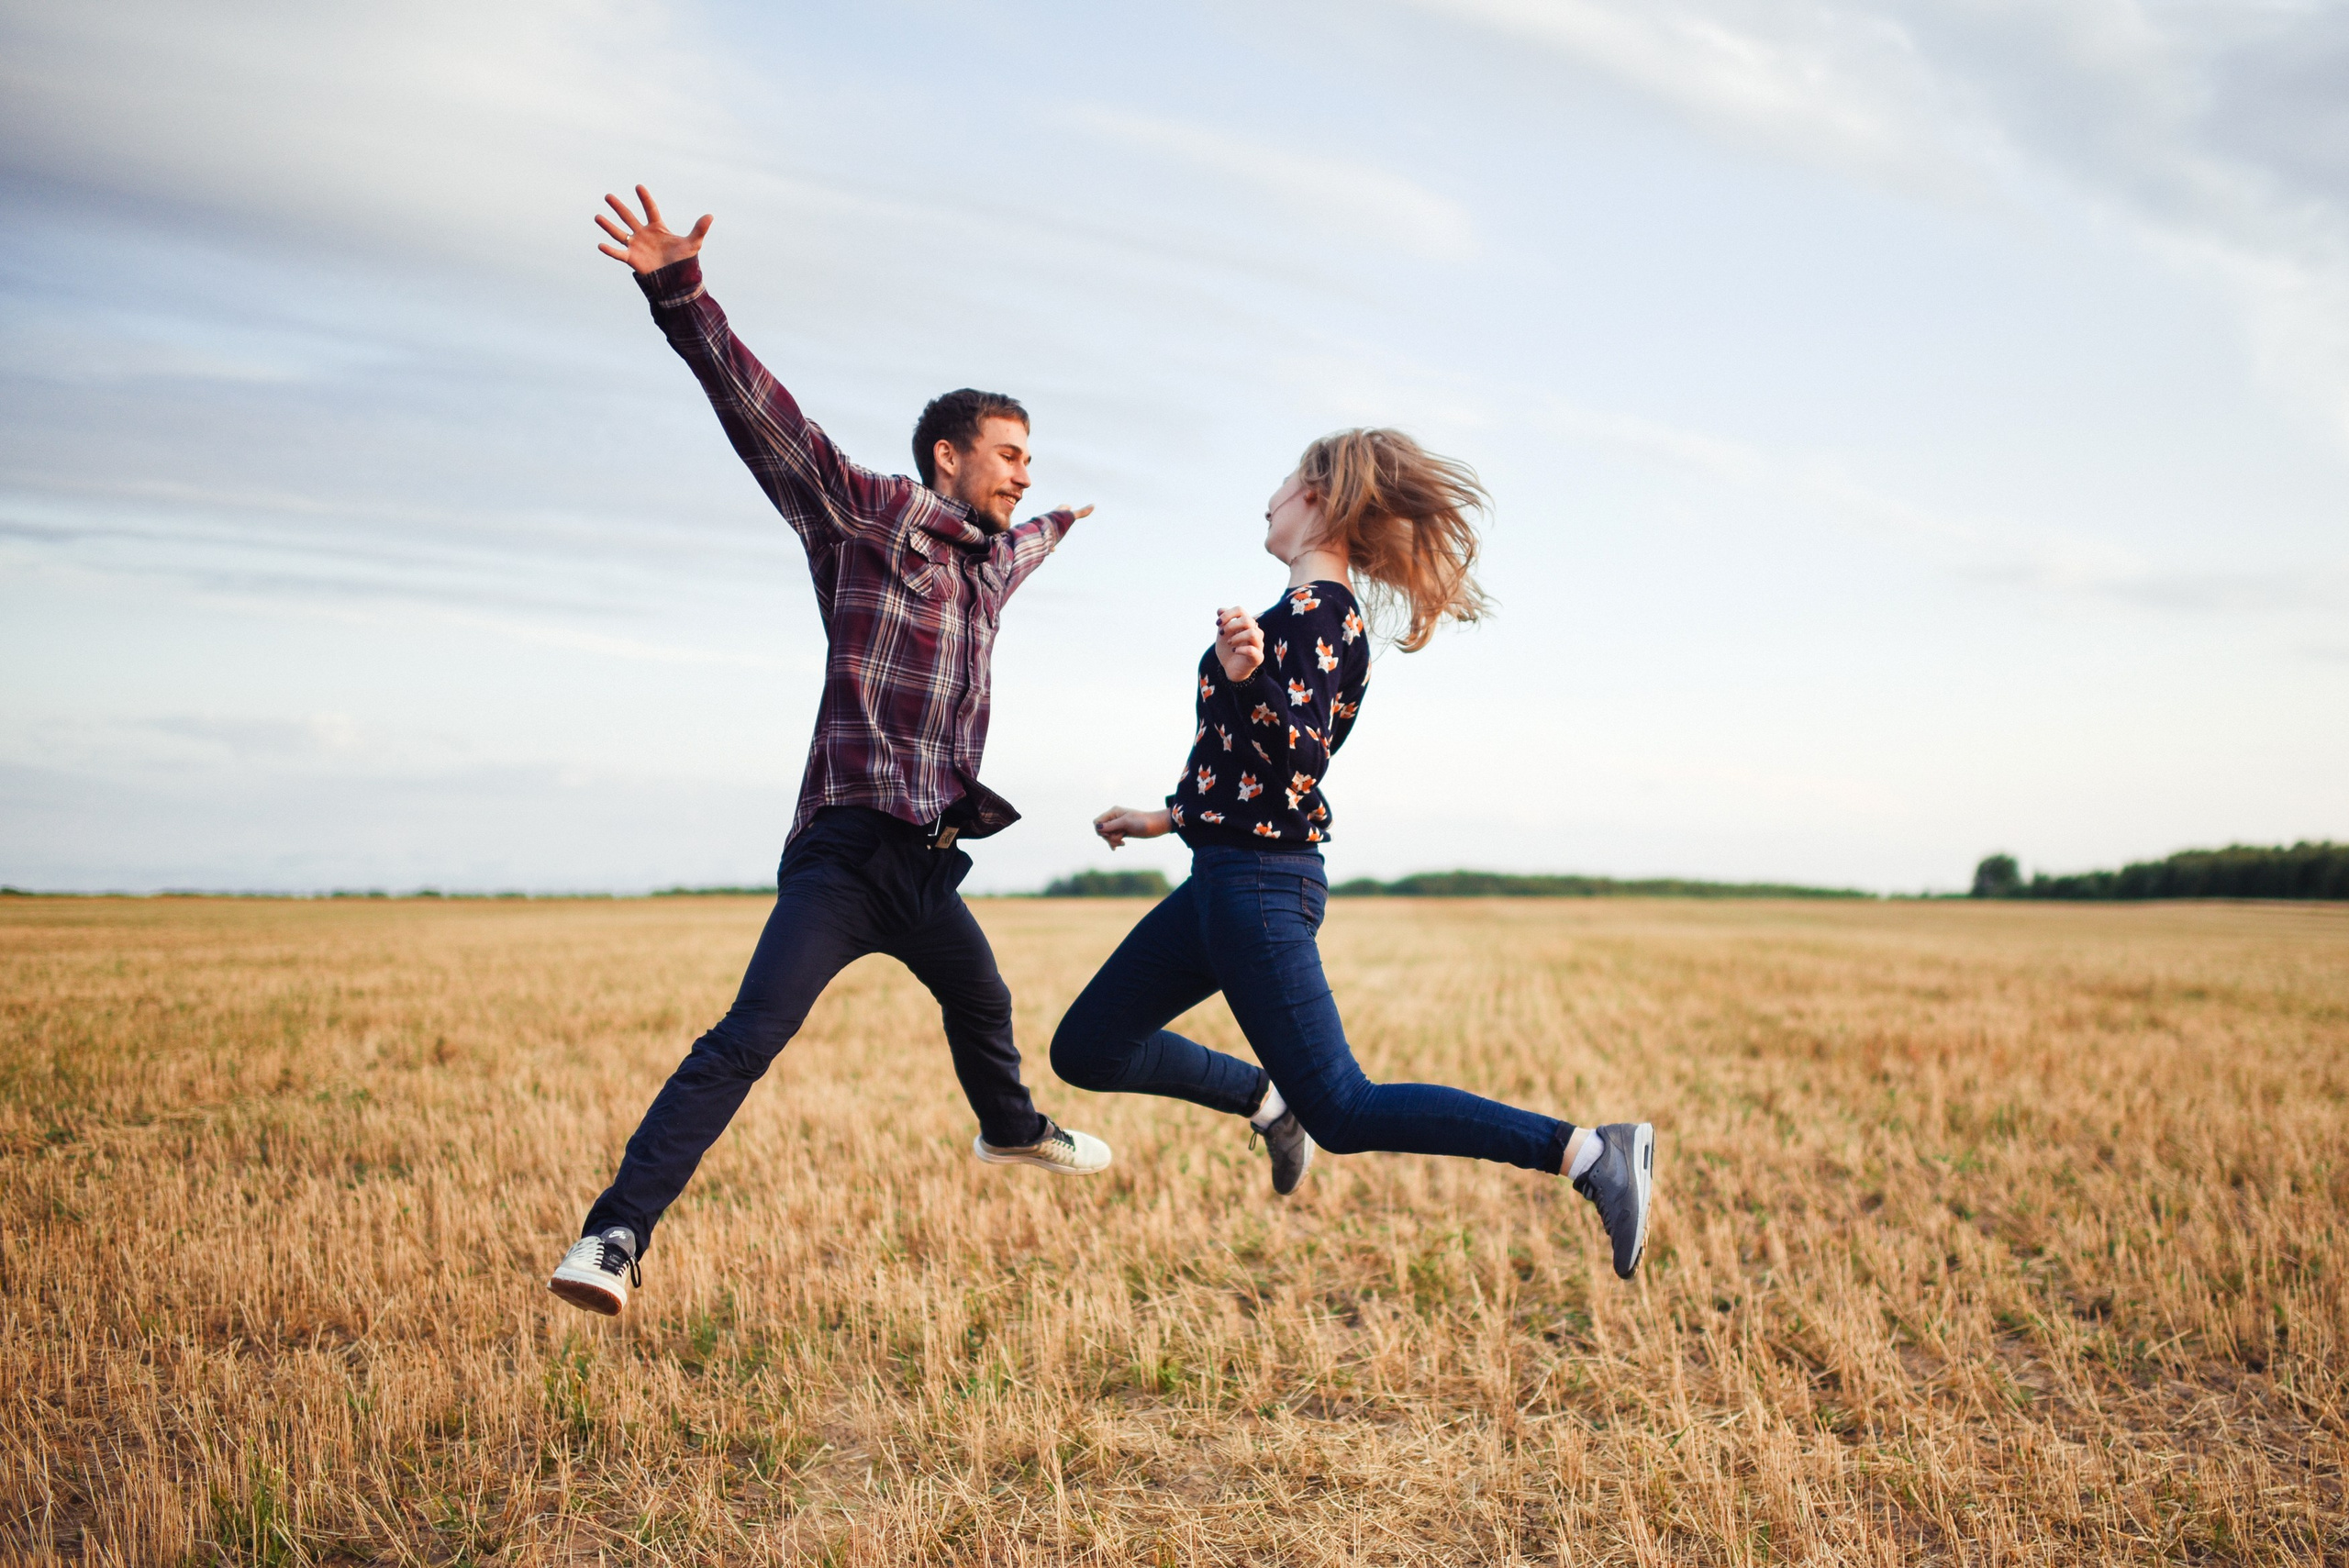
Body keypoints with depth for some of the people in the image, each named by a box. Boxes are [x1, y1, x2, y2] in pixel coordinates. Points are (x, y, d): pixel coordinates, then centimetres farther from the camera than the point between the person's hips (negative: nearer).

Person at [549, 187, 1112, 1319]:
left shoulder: (990, 559, 20)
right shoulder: (870, 515, -4)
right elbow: (761, 413, -16)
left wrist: (1058, 528, 69)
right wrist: (680, 293, -28)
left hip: (929, 862, 8)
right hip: (850, 850, -8)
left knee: (982, 1004, 30)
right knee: (749, 1038, -22)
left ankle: (1011, 1129, 59)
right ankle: (615, 1236, -23)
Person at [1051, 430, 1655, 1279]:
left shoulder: (1313, 611, -14)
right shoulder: (1330, 612, 15)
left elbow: (1296, 761, -24)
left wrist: (1249, 678, -40)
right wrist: (1167, 818, 29)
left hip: (1257, 886, -10)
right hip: (1226, 879, 10)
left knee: (1343, 1112, -11)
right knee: (1085, 1049, 12)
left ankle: (1588, 1152, -11)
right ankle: (1264, 1098, 25)